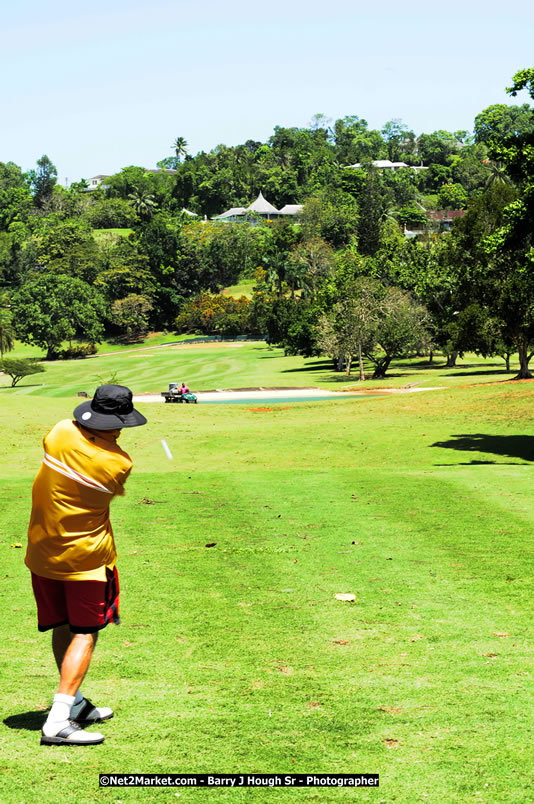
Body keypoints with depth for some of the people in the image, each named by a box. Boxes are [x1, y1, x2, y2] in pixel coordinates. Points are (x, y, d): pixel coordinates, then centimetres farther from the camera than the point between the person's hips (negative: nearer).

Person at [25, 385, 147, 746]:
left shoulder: (61, 433, -9)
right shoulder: (119, 464, -17)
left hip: (42, 551, 5)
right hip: (86, 559, -5)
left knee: (62, 628, 16)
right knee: (85, 634, 0)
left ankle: (75, 704, 30)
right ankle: (58, 722, -10)